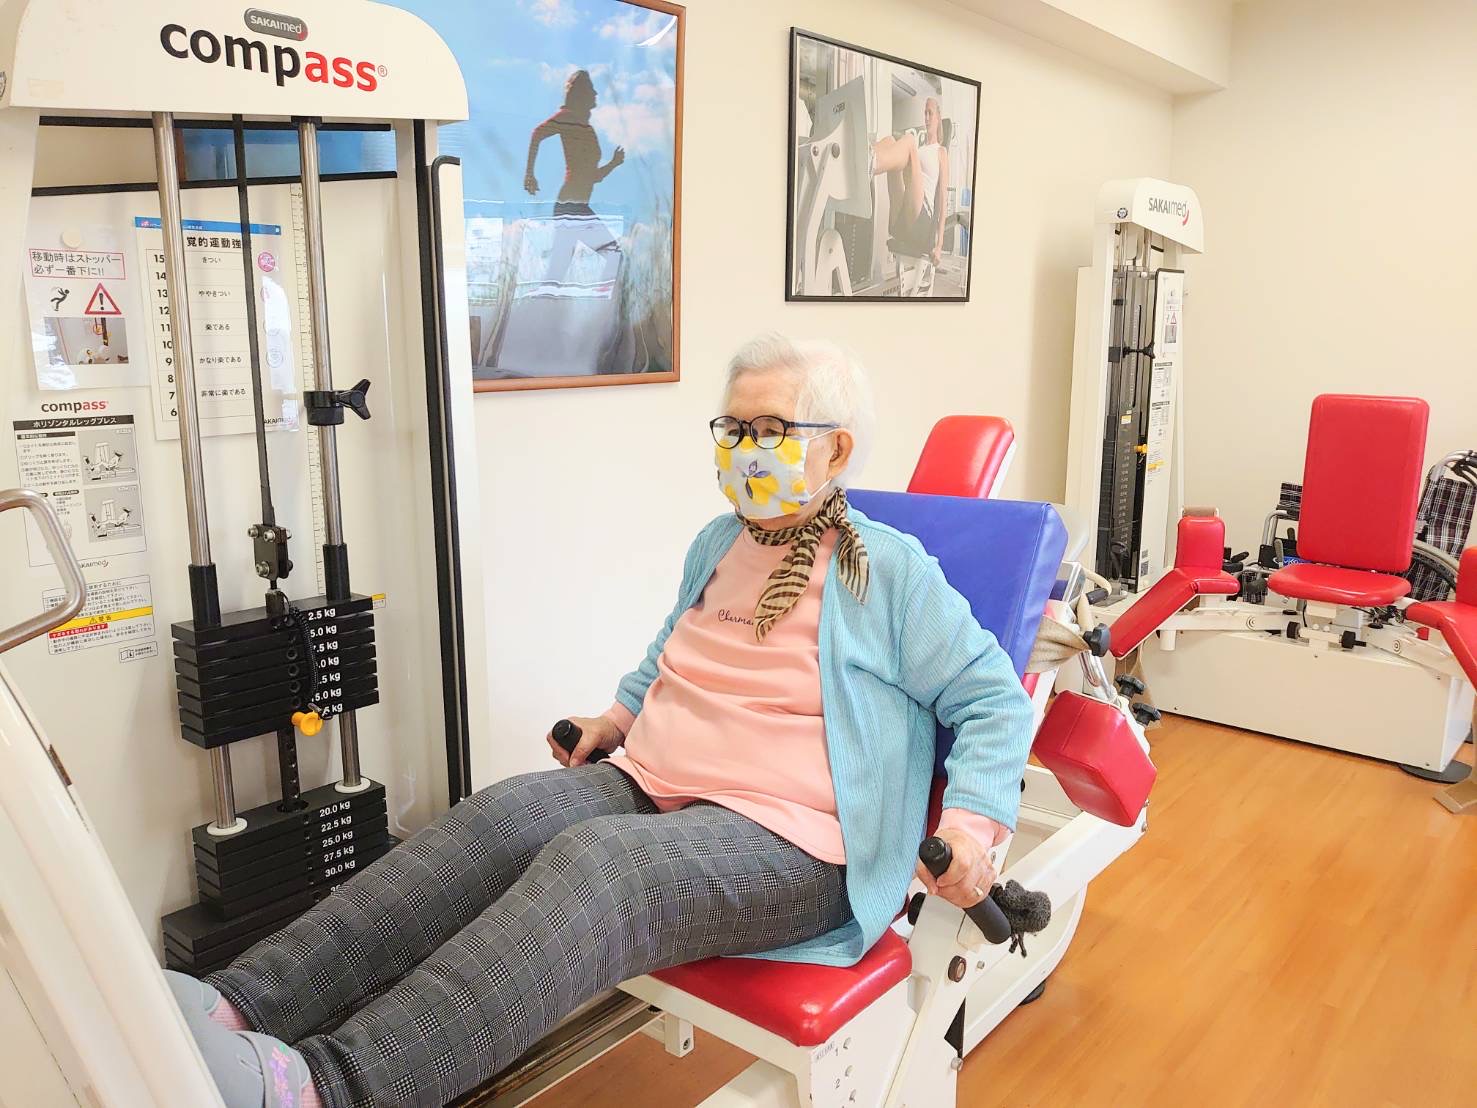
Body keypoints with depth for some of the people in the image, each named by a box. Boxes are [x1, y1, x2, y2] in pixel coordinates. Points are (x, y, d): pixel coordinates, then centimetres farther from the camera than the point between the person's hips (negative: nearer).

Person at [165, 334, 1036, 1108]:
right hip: (650, 788, 7)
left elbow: (995, 700, -1)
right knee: (501, 816, -23)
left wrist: (973, 822, -15)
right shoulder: (718, 543, 17)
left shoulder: (892, 572, -2)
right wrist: (623, 713, 21)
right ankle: (247, 1005, -31)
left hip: (786, 841, -6)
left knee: (591, 861, -35)